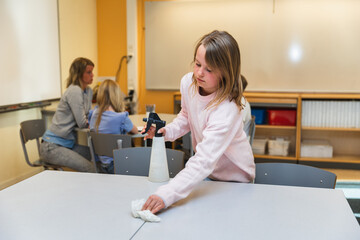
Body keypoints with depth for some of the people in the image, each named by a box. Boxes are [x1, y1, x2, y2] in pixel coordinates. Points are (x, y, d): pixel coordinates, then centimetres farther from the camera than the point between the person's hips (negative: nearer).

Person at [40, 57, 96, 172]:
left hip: (68, 143, 9)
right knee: (91, 170, -18)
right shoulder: (74, 91, -19)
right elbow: (82, 123, -20)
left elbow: (88, 115, 15)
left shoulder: (88, 91, 10)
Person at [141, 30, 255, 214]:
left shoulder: (227, 110, -36)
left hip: (233, 177, -5)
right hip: (205, 170, 5)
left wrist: (166, 195, -53)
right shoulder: (188, 82, -14)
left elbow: (204, 161, -43)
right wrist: (167, 131, -12)